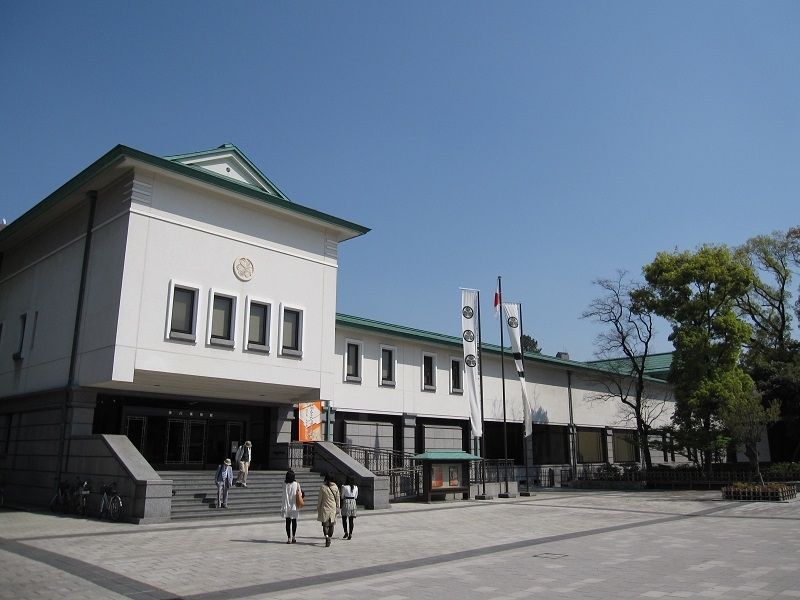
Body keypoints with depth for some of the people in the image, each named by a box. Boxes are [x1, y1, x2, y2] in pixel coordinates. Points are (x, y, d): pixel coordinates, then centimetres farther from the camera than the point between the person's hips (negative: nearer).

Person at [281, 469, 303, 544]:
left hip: (287, 506, 0)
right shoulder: (296, 484, -7)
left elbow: (285, 496, -5)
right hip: (295, 506, 0)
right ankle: (293, 538, 16)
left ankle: (289, 538, 3)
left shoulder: (285, 485, -7)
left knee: (288, 522, 5)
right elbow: (300, 494, -2)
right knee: (294, 521, 13)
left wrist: (284, 507, 1)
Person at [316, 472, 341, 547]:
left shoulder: (323, 487, -8)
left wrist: (318, 508, 8)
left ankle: (327, 537, -22)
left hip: (325, 508, -2)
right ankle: (329, 539, 22)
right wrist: (337, 508, 11)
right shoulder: (336, 487, -2)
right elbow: (337, 499, 3)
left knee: (325, 524, 0)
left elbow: (319, 499, -3)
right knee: (331, 524, 14)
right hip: (333, 508, 2)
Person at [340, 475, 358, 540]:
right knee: (351, 520, 8)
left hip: (346, 503, -4)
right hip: (353, 503, 4)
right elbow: (356, 496, 10)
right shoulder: (356, 487, 1)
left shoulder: (344, 487, -10)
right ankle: (350, 534, 8)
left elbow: (342, 496, -2)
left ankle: (346, 533, 3)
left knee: (344, 518, 11)